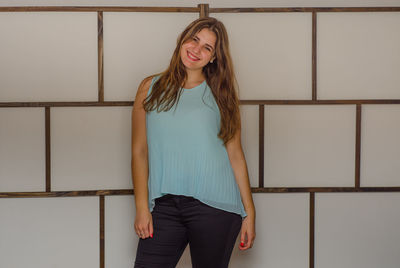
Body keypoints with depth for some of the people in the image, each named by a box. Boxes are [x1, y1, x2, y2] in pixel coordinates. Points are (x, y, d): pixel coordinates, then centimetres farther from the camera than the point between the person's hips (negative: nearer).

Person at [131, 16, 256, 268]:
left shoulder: (221, 95, 9)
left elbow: (236, 155, 8)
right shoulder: (151, 88, 10)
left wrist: (249, 213, 4)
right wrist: (142, 207, 0)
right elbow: (139, 152, 8)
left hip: (215, 208, 0)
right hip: (164, 207, 1)